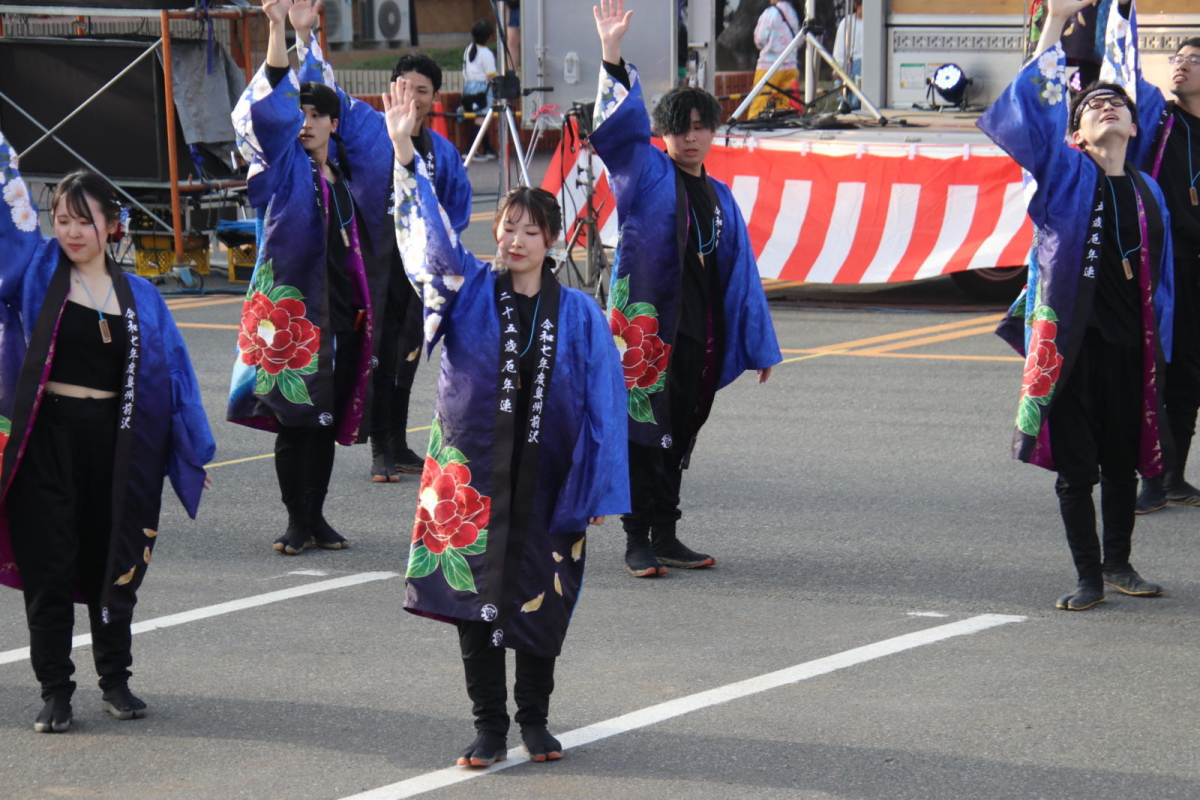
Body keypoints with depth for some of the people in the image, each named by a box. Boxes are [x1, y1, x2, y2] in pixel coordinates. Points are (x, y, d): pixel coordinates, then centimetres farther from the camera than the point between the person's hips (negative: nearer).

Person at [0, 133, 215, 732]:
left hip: (112, 443, 2)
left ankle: (115, 681, 23)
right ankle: (54, 690, 8)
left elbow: (172, 369, 11)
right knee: (49, 566, 0)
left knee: (112, 563, 8)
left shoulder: (138, 296, 7)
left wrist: (194, 450, 12)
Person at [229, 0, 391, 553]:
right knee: (294, 416, -5)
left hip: (346, 314, 4)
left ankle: (317, 516, 15)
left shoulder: (348, 170, 11)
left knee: (329, 419, 8)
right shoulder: (286, 168, 1)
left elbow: (341, 106, 22)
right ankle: (298, 521, 2)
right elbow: (272, 109, -12)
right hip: (294, 308, -4)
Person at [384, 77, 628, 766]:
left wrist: (601, 492, -3)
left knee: (541, 600, 7)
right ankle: (490, 727, 11)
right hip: (474, 466, 0)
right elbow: (430, 231, -15)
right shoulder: (470, 290, 0)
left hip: (546, 474, 0)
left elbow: (604, 403, 1)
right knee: (475, 594, 0)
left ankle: (535, 720, 23)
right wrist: (405, 152, -29)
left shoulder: (579, 314, 0)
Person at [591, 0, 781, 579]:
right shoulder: (645, 173, 2)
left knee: (679, 436, 10)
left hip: (697, 333, 5)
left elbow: (740, 271, 18)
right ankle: (639, 541, -3)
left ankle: (664, 536, 18)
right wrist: (613, 59, -27)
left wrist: (758, 345, 18)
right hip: (645, 322, -5)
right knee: (646, 428, -7)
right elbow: (619, 125, -14)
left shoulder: (718, 196, 16)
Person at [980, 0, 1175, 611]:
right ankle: (1089, 577, 8)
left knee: (1123, 461, 11)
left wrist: (1157, 345, 12)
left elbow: (1160, 279, 17)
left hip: (1128, 345, 4)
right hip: (1070, 341, -4)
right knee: (1075, 464, 0)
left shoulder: (1148, 193, 11)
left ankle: (1118, 565, 26)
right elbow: (1031, 109, -15)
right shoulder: (1064, 175, -1)